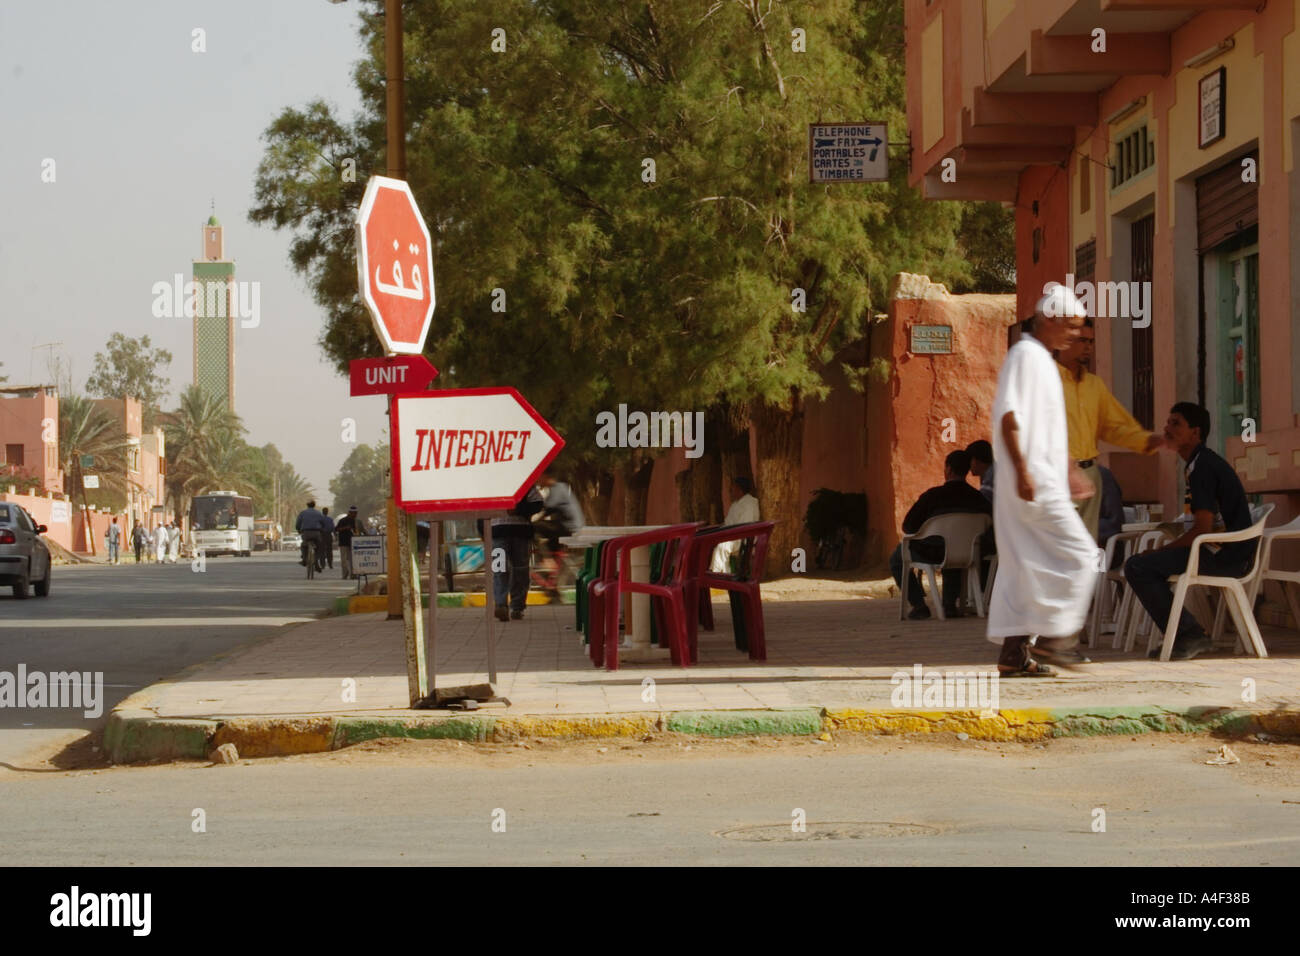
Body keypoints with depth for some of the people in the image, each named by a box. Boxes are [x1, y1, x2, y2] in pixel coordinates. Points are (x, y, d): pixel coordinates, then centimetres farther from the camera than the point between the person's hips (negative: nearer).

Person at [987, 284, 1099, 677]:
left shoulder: (1041, 359, 21)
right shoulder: (1026, 355, -10)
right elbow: (1009, 417, -19)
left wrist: (1068, 471, 29)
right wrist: (1021, 472, -25)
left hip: (1043, 480, 10)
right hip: (1034, 483, -10)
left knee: (1022, 567, 7)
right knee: (1079, 554, -8)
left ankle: (1013, 652, 7)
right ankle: (1054, 634, -6)